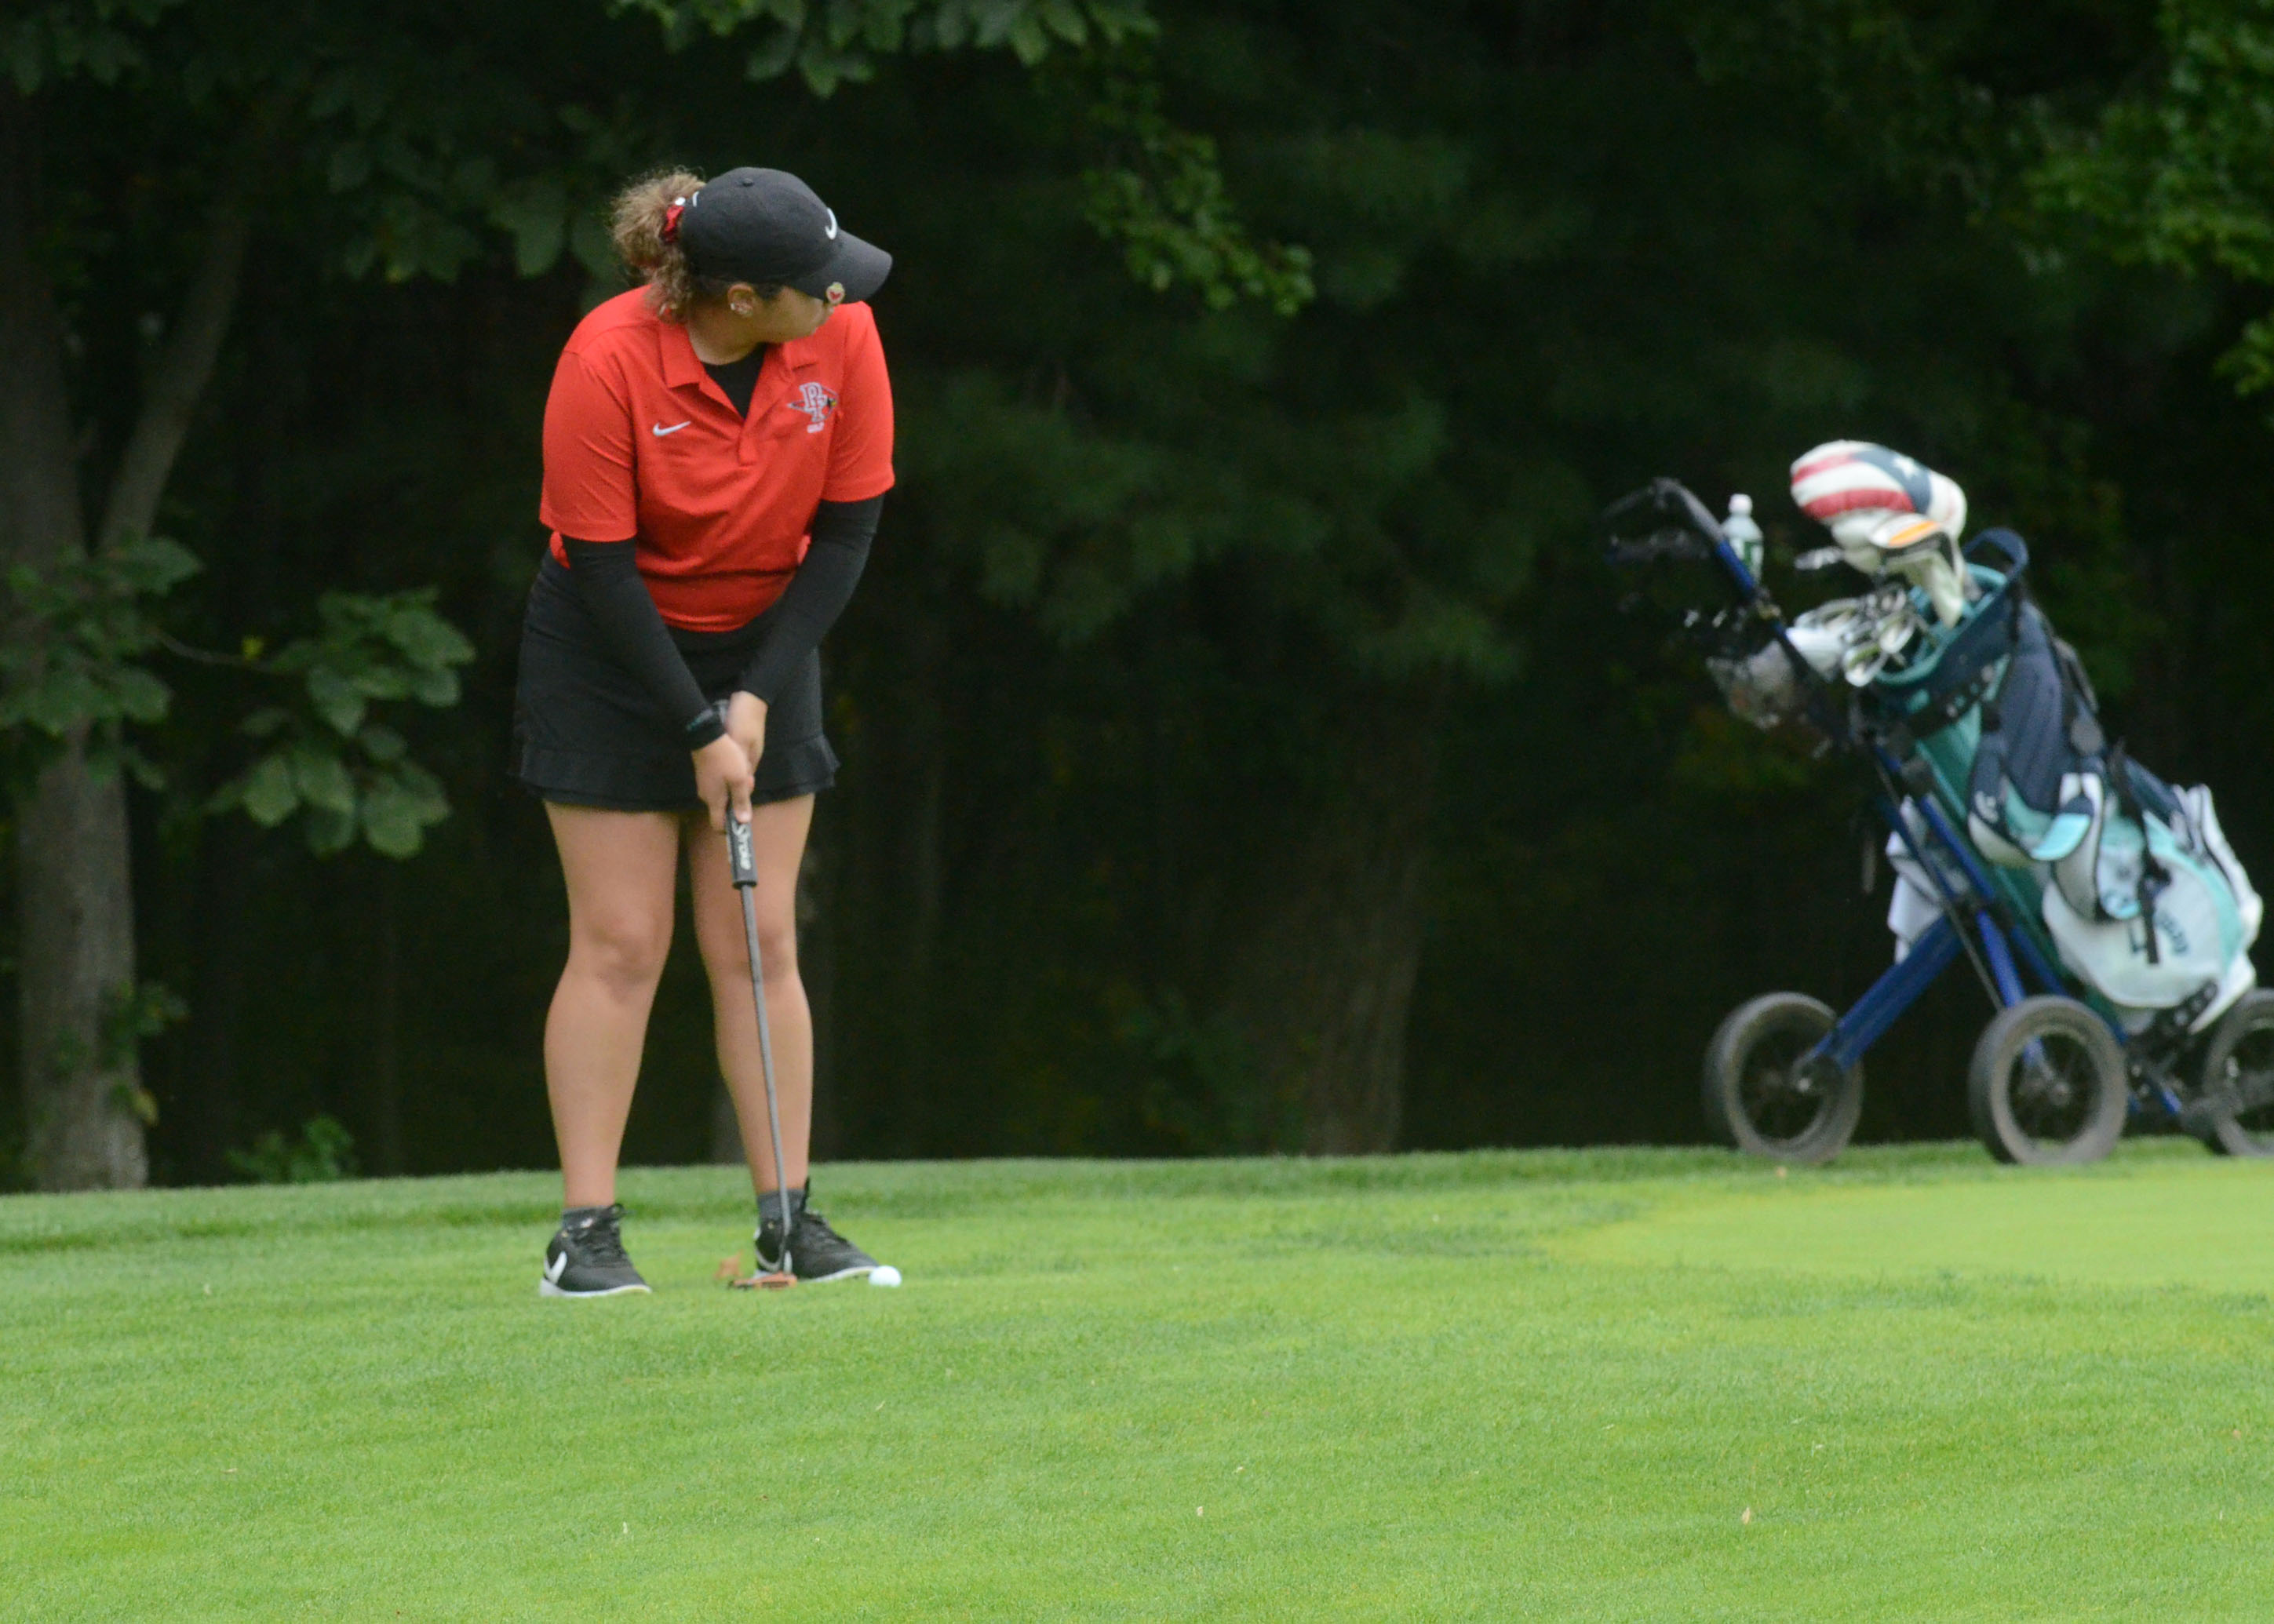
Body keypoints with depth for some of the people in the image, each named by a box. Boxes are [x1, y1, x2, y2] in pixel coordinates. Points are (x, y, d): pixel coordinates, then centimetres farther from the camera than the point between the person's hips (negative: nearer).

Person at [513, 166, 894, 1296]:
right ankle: (585, 1233, -4)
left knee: (759, 945, 0)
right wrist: (698, 729, -18)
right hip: (613, 653, -3)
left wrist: (758, 695, -11)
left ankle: (787, 1217, 2)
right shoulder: (609, 362, -25)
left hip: (762, 648, 3)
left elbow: (846, 532, -6)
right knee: (619, 946, -6)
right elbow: (599, 564, -19)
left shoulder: (843, 337, -14)